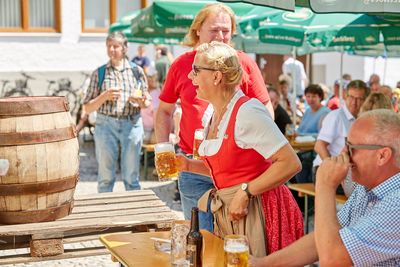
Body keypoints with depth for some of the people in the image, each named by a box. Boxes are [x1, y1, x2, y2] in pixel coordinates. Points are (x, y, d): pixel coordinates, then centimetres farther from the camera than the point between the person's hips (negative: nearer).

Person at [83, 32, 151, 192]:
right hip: (106, 124, 0)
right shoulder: (99, 73, 6)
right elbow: (87, 108, 5)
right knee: (106, 177, 3)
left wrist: (141, 102, -9)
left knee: (131, 176, 4)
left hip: (132, 124, 0)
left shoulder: (136, 71, 8)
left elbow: (147, 103, 13)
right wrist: (104, 97, -11)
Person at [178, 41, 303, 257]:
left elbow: (290, 163, -22)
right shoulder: (210, 116, 8)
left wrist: (245, 192, -21)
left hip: (256, 211, -8)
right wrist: (189, 165, 5)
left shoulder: (247, 112, -19)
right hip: (225, 212, 8)